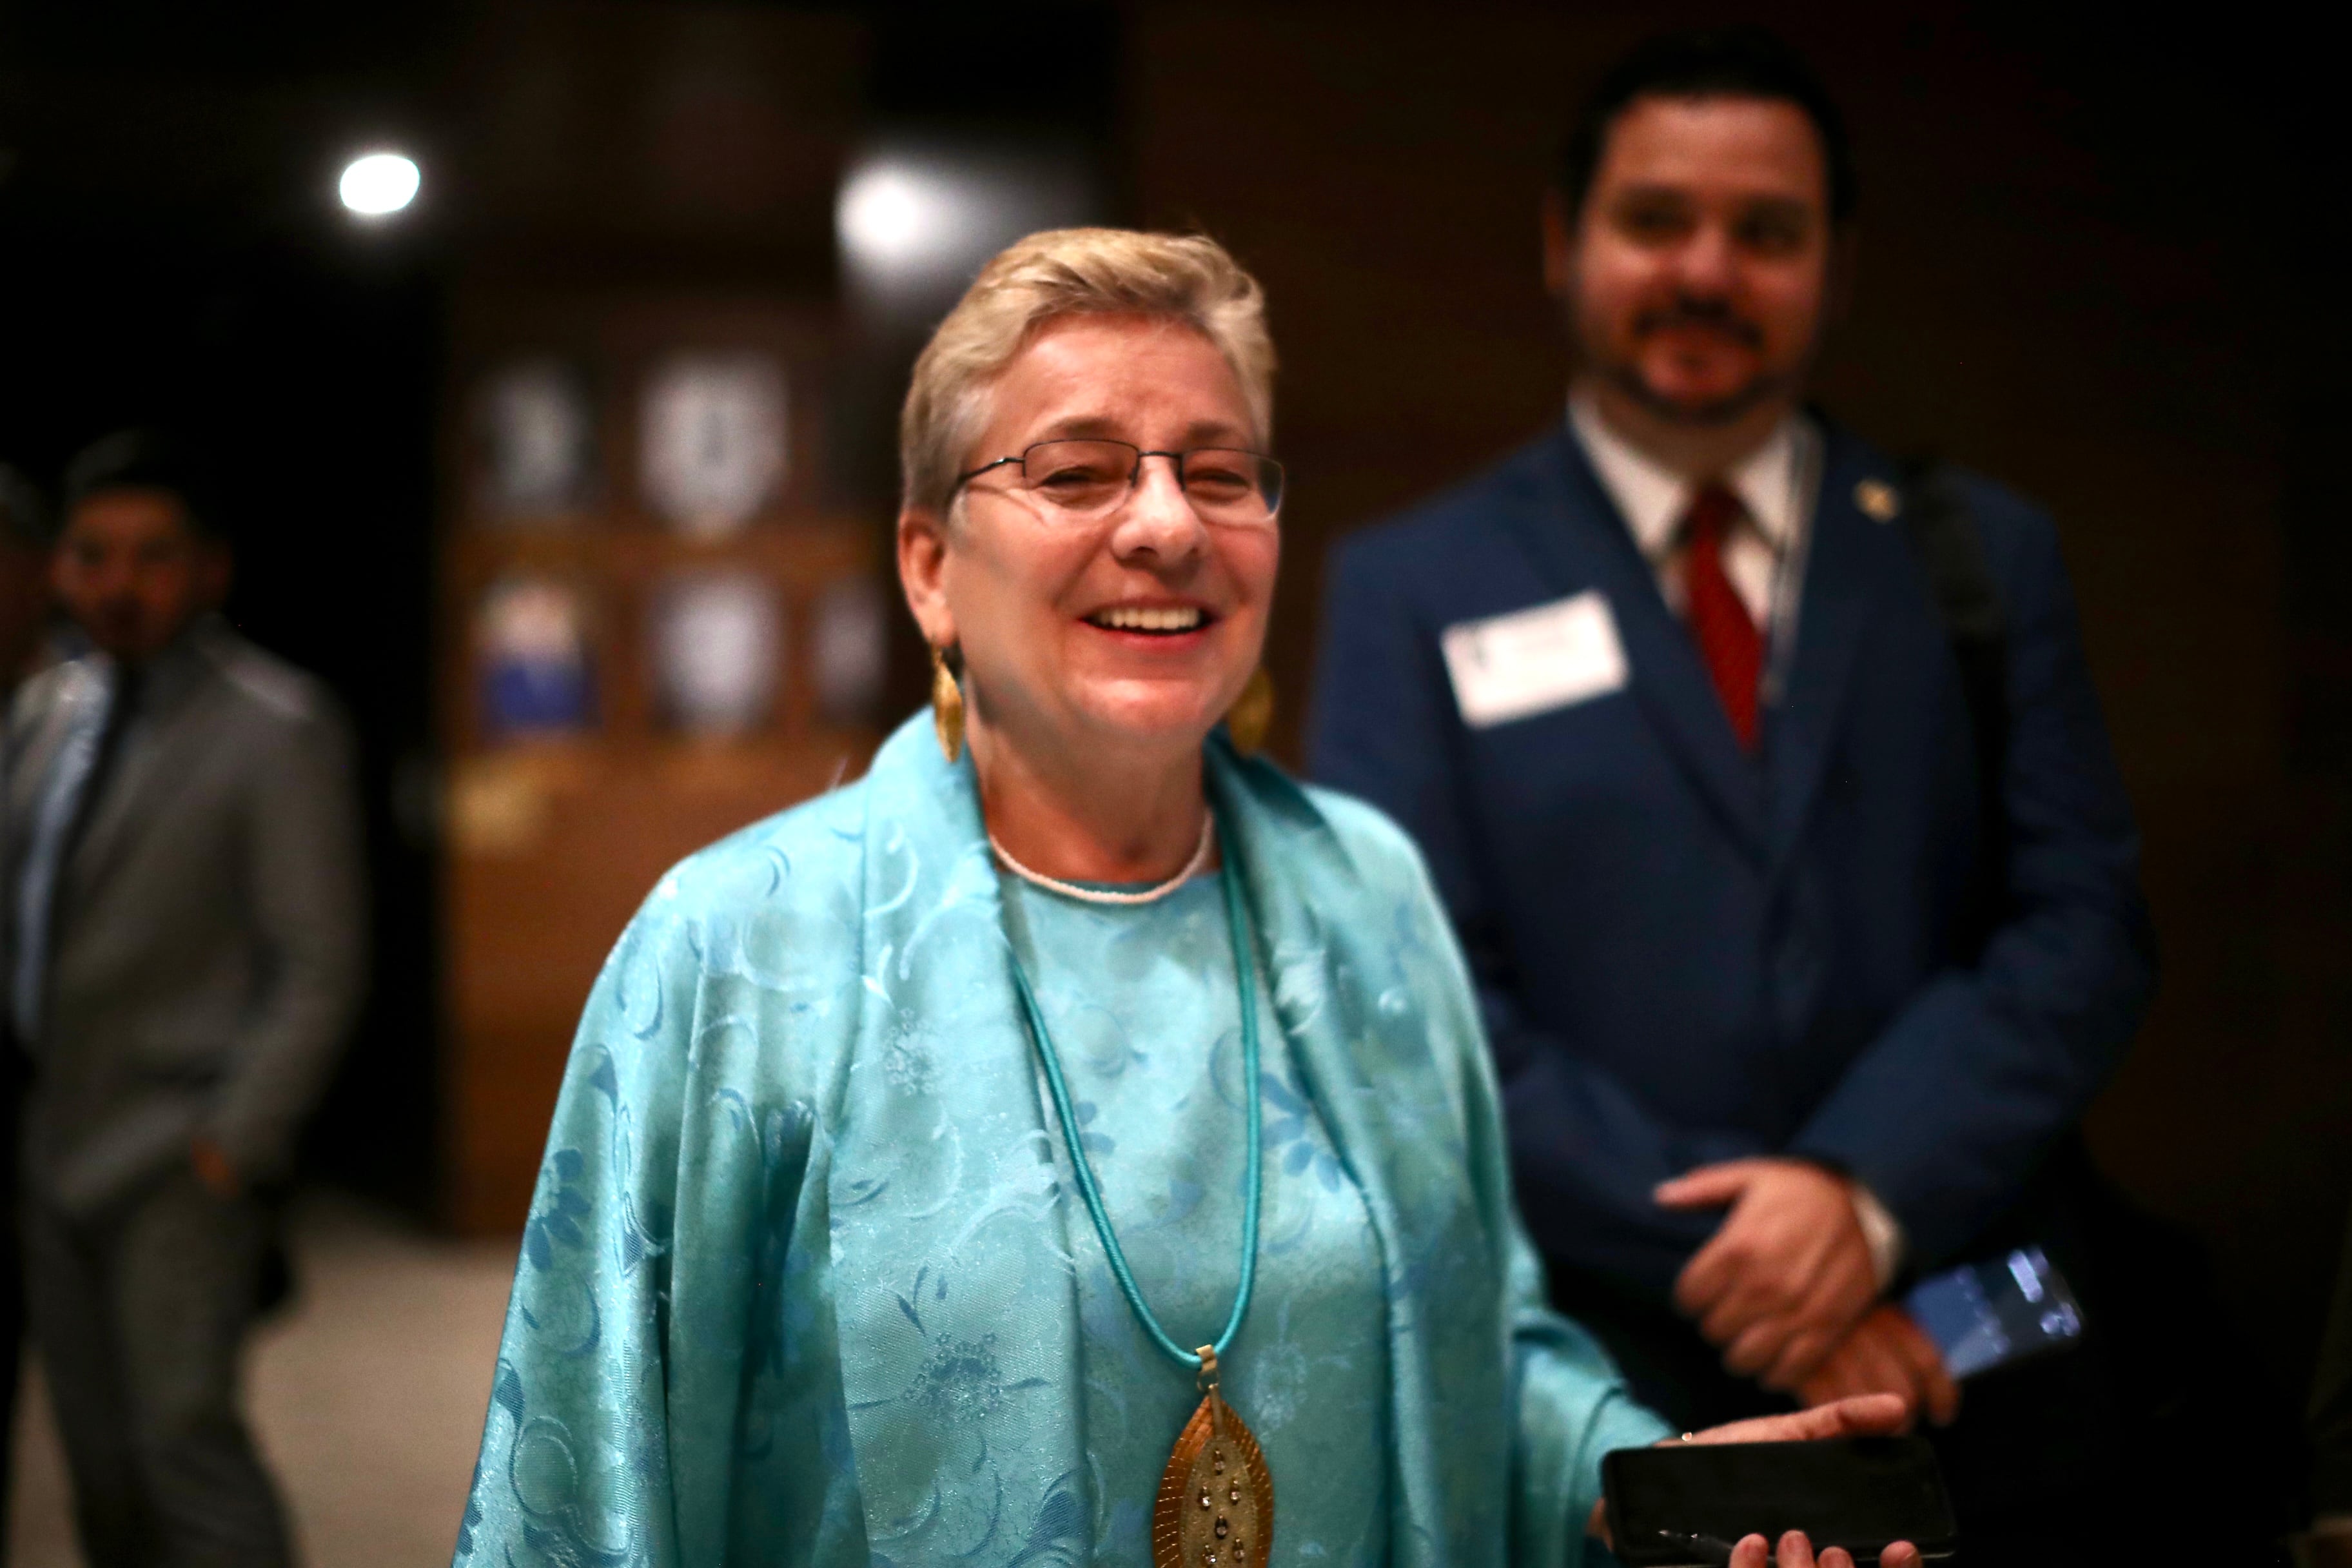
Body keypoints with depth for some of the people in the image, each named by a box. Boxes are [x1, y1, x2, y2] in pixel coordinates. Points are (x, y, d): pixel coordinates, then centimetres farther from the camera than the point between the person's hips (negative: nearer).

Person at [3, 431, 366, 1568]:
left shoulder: (276, 729, -10)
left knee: (184, 1433, -12)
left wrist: (234, 1142, -16)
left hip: (180, 1164, -6)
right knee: (99, 1456, 11)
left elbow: (317, 966, -12)